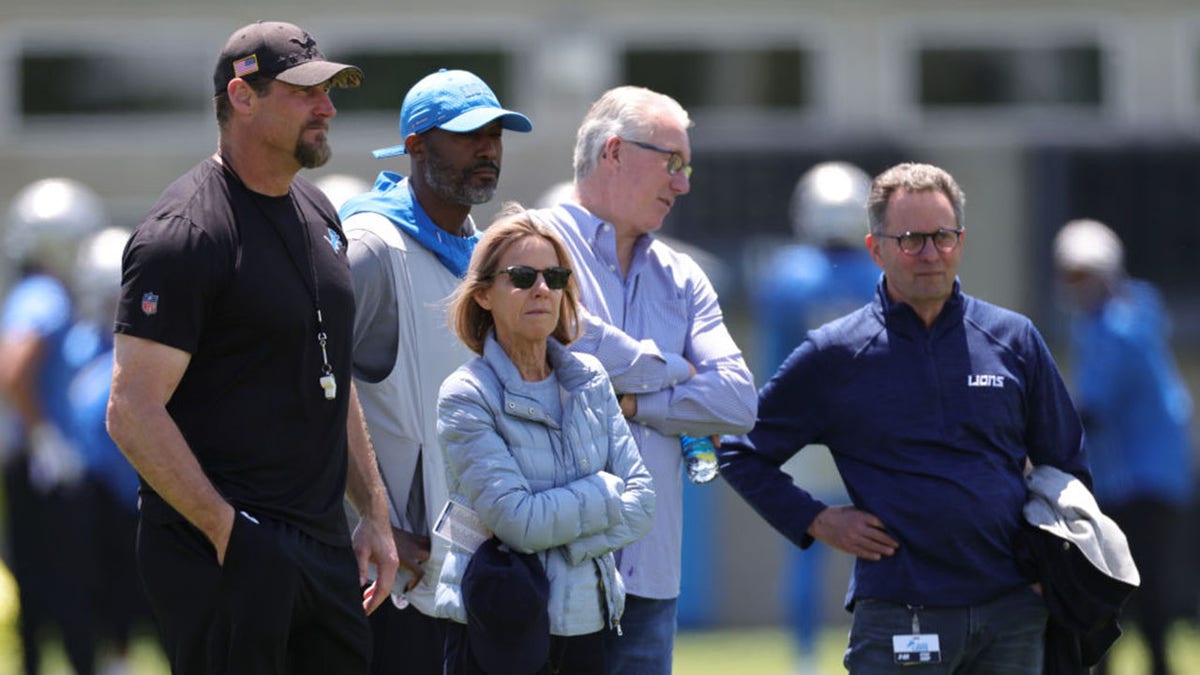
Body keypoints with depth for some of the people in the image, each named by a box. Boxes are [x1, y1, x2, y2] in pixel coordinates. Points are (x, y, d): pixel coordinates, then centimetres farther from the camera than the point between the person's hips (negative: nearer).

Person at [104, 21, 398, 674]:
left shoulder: (316, 214, 16)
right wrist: (229, 534, -19)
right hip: (222, 561, -8)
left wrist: (374, 515, 19)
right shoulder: (186, 233, -13)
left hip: (324, 546, 8)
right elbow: (132, 413, -18)